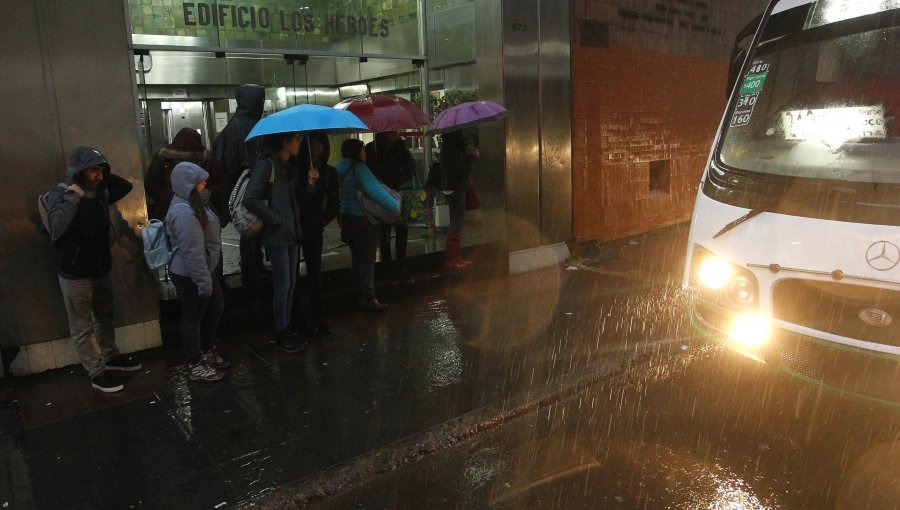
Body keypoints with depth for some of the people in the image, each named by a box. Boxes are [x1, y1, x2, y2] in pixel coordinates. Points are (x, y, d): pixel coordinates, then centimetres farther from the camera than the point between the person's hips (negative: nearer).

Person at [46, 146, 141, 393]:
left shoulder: (99, 193, 2)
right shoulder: (61, 195, -18)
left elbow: (126, 186, 16)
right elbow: (56, 228, -35)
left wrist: (104, 178, 2)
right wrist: (73, 198, -32)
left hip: (101, 270, 7)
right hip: (75, 275, -7)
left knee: (105, 318, 22)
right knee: (83, 328, 6)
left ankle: (111, 356, 39)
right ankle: (97, 373, 14)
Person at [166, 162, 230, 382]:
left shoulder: (194, 203, 7)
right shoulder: (185, 213, -27)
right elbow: (192, 253, -28)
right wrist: (203, 281, -23)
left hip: (205, 269, 10)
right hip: (190, 275, -10)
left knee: (215, 308, 21)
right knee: (193, 318, 5)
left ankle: (207, 352, 39)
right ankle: (195, 366, 22)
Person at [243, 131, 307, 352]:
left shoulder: (288, 168, 15)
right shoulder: (266, 165, -11)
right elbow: (250, 199, -18)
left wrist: (310, 183, 0)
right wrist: (276, 219, -17)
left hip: (292, 232, 8)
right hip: (276, 234, -8)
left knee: (291, 283, 12)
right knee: (283, 284, -3)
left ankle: (285, 329, 24)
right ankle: (281, 335, 9)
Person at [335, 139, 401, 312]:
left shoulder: (340, 168, 8)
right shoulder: (359, 168, -17)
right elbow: (375, 191, -27)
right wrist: (395, 206, -21)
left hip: (345, 218, 8)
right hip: (363, 220, -8)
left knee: (356, 257, 16)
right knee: (367, 259, -1)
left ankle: (361, 296, 26)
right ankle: (369, 299, 2)